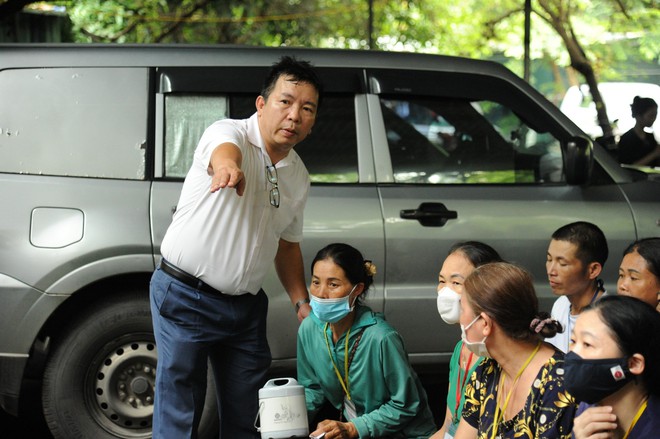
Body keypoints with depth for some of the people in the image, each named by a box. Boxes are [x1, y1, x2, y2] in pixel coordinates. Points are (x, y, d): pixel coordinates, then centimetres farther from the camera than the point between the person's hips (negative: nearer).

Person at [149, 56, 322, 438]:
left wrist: (302, 301, 10)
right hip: (185, 297, -6)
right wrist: (226, 166, -63)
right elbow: (224, 149, -38)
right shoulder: (230, 133, -12)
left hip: (247, 306, 6)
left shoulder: (299, 176, 9)